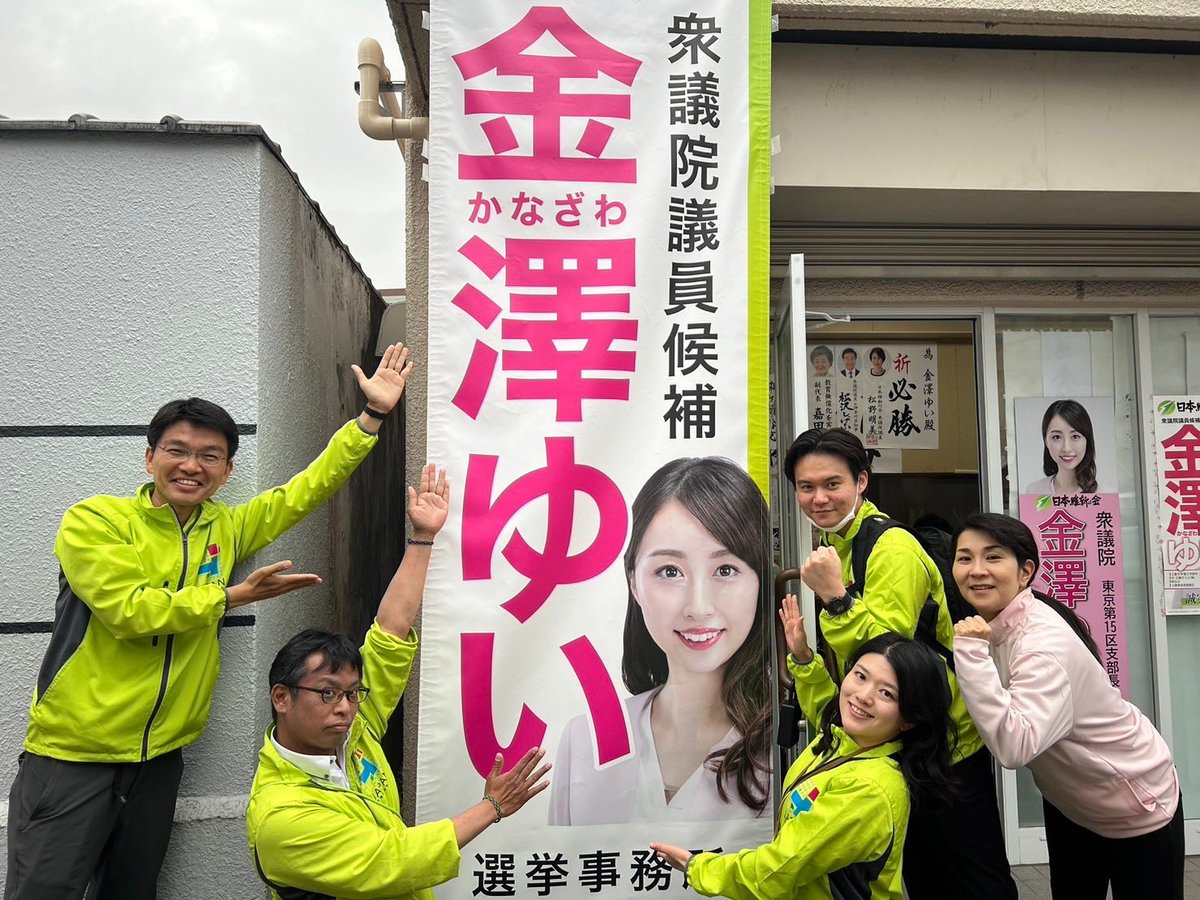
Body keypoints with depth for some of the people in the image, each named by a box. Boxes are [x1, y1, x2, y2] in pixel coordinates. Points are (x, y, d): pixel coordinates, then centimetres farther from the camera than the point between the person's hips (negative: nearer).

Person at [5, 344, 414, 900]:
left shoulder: (226, 528, 6)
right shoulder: (93, 520, -8)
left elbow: (309, 487, 6)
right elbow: (130, 611, -19)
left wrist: (373, 413, 1)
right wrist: (232, 595, -11)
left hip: (160, 755, 5)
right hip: (72, 753, -4)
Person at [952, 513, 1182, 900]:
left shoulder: (1045, 640, -34)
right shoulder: (989, 623, -11)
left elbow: (1014, 746, -46)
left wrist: (972, 652, -45)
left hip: (1137, 805, -7)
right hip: (1067, 799, 7)